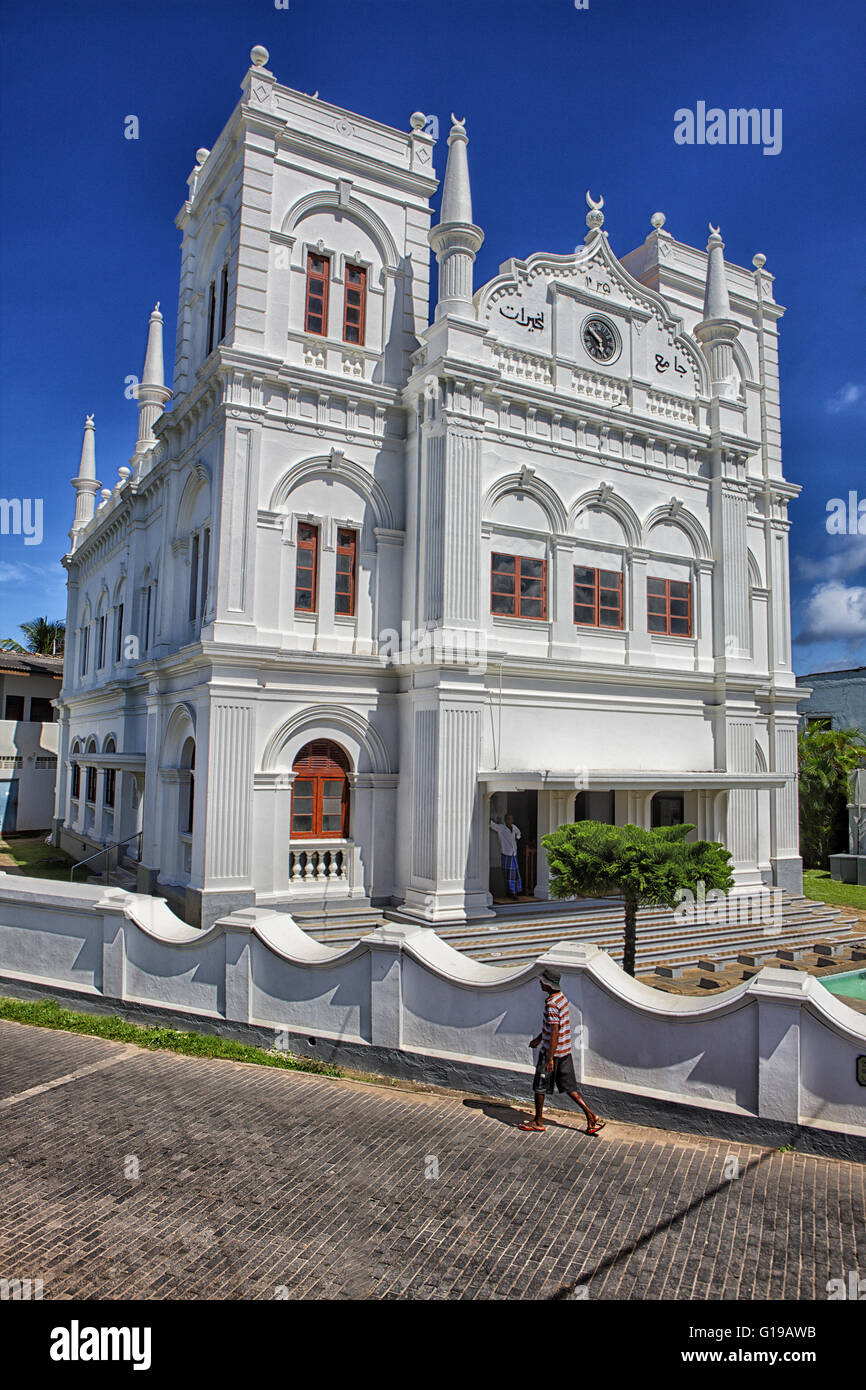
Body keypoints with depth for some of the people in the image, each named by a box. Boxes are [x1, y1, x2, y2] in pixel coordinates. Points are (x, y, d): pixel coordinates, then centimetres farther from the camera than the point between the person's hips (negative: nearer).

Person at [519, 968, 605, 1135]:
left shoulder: (551, 1004, -22)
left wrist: (550, 1058, -21)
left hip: (553, 1051, -9)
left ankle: (538, 1123, 20)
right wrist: (539, 1038, 29)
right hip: (565, 1050, 9)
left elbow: (554, 1031, -24)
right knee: (569, 1087, 15)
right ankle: (591, 1117, 11)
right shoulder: (561, 997, 7)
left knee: (540, 1086, 7)